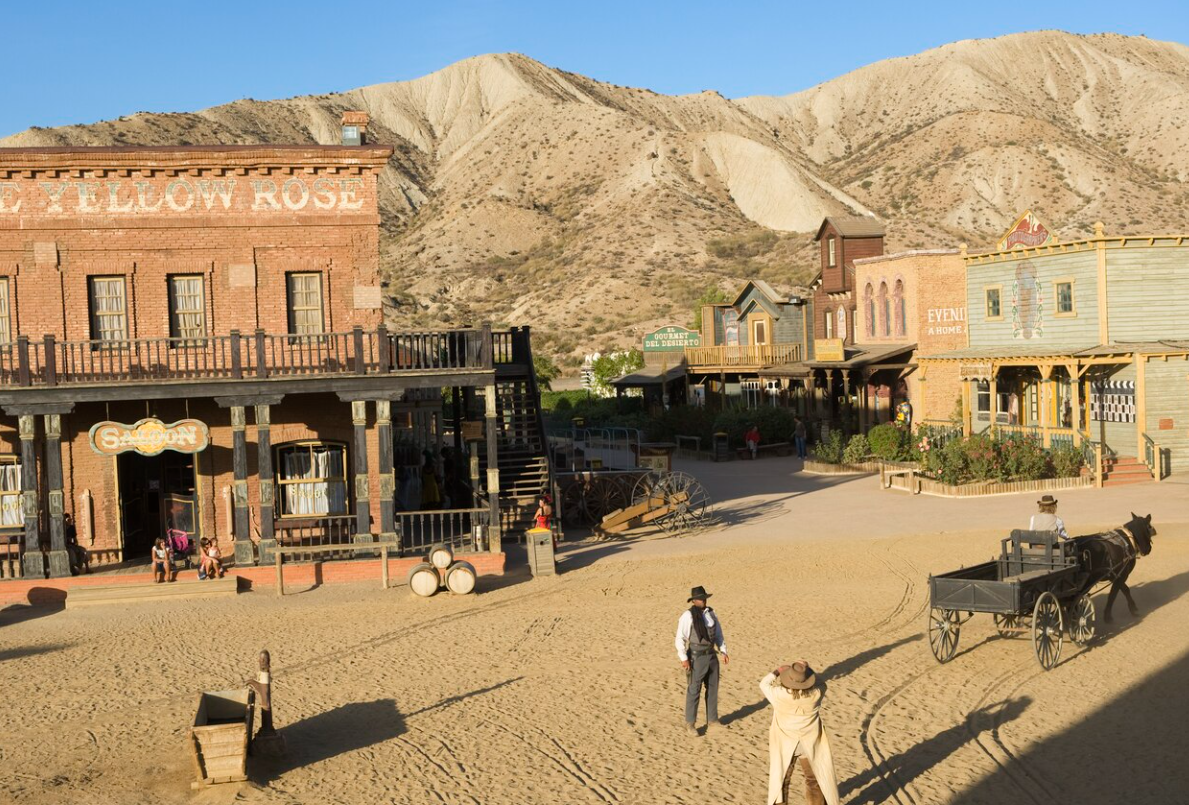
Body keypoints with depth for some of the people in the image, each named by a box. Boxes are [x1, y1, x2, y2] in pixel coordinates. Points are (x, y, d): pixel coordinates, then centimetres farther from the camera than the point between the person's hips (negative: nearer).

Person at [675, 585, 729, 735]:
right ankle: (690, 724, 12)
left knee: (713, 689, 12)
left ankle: (712, 721, 24)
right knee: (694, 691, 0)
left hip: (712, 656, 6)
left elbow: (718, 634, 16)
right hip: (696, 658, -6)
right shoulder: (688, 616, -15)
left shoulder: (711, 614, 7)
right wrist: (684, 658, -22)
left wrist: (723, 652, 8)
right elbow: (680, 638, -16)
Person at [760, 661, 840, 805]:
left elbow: (764, 684, -6)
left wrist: (777, 672, 6)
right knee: (815, 779, 19)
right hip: (810, 744, 1)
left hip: (785, 745, -1)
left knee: (780, 780, 17)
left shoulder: (780, 695, -26)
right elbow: (820, 683, 3)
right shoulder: (815, 694, -21)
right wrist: (806, 669, 3)